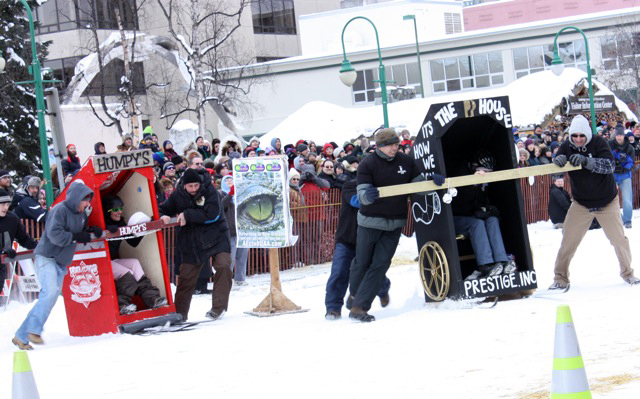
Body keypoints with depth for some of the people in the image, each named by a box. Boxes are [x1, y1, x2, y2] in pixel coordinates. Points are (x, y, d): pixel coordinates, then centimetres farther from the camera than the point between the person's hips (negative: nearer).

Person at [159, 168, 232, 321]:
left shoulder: (209, 191, -12)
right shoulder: (178, 195, -2)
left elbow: (212, 214, -23)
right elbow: (163, 209, 9)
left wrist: (187, 215, -23)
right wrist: (163, 217, -15)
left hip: (216, 236, -3)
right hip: (191, 242, 3)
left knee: (223, 266, -21)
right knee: (186, 276, 6)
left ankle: (218, 307, -14)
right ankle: (179, 313, 17)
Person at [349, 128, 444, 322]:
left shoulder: (405, 161, 3)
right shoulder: (368, 164, -10)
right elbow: (362, 194, -17)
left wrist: (433, 181, -10)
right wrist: (367, 195, -41)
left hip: (395, 224, 3)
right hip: (371, 221, -3)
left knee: (380, 264, -4)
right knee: (362, 263, 5)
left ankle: (359, 307, -3)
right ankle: (354, 295, 32)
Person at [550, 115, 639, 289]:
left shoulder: (598, 143, -17)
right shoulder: (567, 147, -8)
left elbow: (610, 165, -28)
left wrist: (586, 161, -43)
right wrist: (558, 160, -36)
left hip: (607, 202, -2)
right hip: (581, 203, 2)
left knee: (619, 238, 2)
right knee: (568, 240, -5)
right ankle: (561, 278, 5)